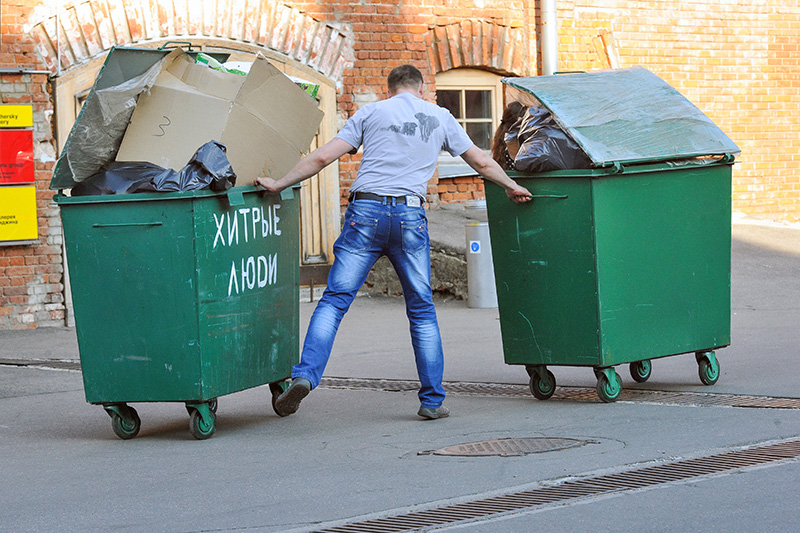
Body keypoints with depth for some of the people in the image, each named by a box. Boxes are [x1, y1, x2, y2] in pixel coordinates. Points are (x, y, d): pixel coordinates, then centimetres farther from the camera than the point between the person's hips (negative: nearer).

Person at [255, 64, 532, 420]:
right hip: (410, 216, 1)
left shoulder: (371, 112, 13)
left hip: (366, 210, -1)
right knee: (421, 308, 11)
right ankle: (432, 400, 11)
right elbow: (482, 162, 25)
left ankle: (305, 374, -20)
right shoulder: (440, 117, 18)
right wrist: (512, 187, 42)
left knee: (335, 299, -3)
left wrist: (278, 184, 15)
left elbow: (323, 157, 7)